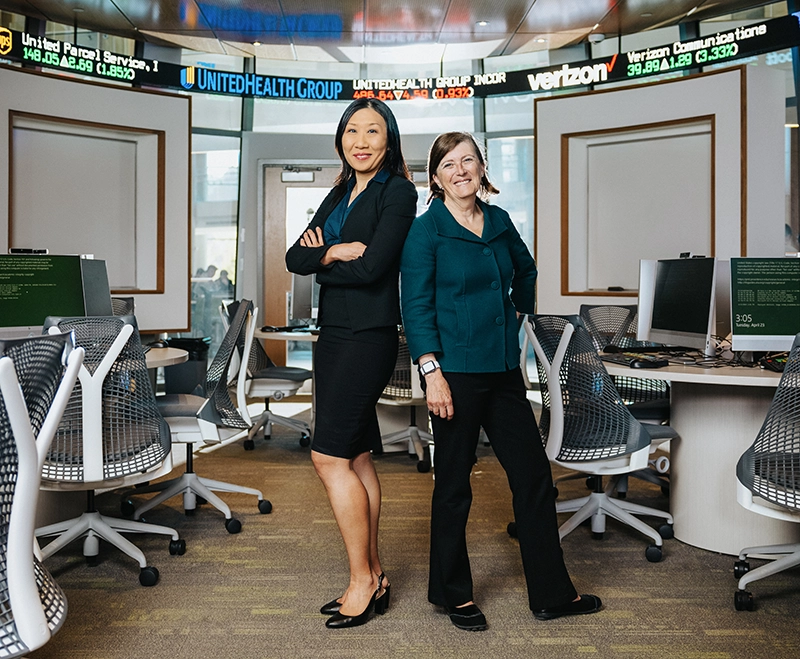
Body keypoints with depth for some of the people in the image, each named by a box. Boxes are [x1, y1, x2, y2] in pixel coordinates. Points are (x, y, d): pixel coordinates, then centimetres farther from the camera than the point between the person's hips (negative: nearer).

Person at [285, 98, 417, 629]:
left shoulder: (397, 192, -5)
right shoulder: (340, 194, 18)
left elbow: (371, 267, -18)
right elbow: (295, 257, 7)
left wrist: (321, 260, -2)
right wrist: (335, 253, -12)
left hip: (368, 337, -8)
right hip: (334, 333, 8)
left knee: (330, 456, -8)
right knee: (356, 457, 10)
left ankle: (363, 581, 7)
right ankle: (373, 577, 21)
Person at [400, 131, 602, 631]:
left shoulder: (500, 221, 11)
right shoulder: (426, 230, -6)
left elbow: (526, 271, 30)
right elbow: (416, 307, -12)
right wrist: (431, 371, -19)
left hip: (504, 369, 6)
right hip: (456, 370, -6)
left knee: (535, 474, 9)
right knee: (455, 483, 6)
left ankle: (552, 593, 25)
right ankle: (452, 593, 26)